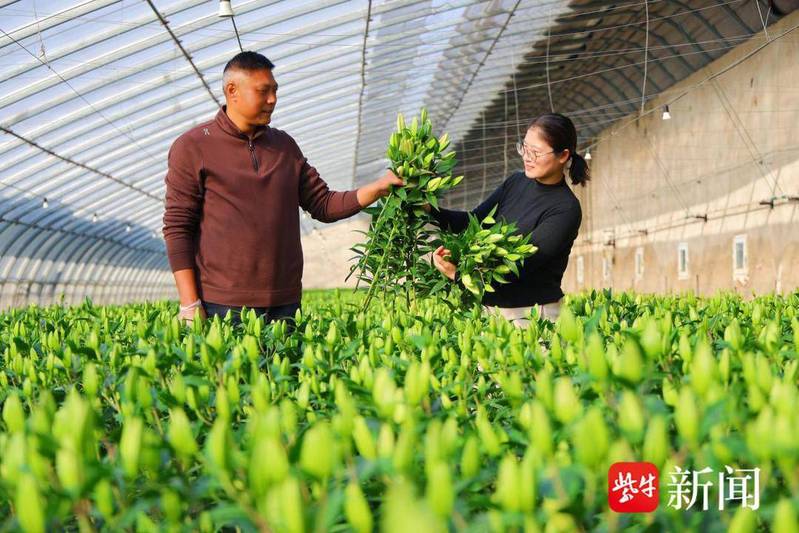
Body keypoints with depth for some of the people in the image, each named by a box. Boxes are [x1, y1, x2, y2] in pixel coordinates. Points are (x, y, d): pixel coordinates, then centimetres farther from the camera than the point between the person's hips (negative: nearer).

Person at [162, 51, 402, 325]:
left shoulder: (284, 145, 14)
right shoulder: (192, 147, -1)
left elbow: (323, 205, 12)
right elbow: (177, 227, -4)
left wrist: (379, 187, -3)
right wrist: (190, 305, -10)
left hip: (285, 302, 4)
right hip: (222, 304, -4)